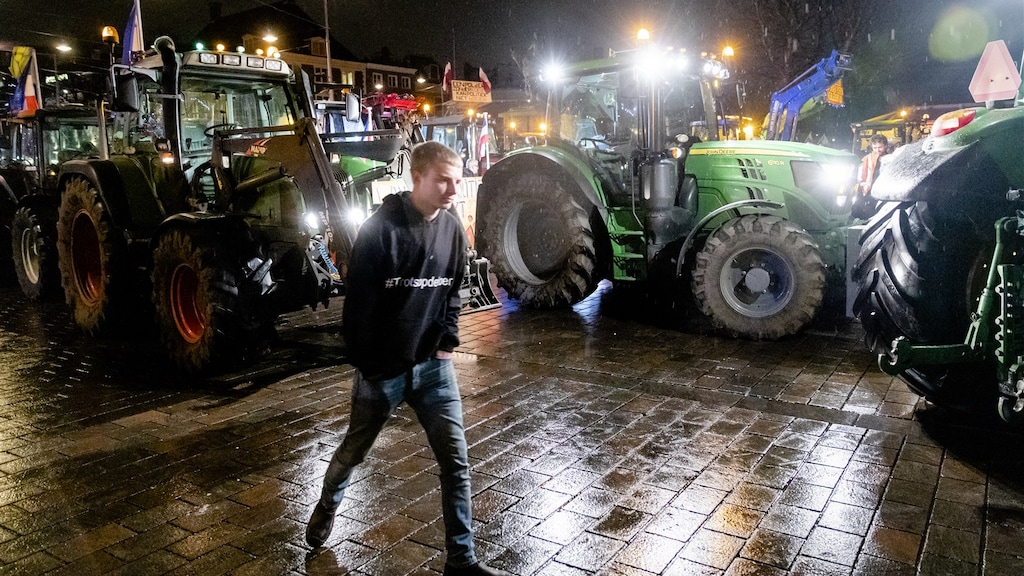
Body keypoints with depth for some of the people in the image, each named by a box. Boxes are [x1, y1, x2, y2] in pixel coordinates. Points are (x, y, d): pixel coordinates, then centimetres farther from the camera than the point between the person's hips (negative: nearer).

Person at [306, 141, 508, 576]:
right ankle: (327, 507, 51)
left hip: (433, 366, 4)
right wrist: (366, 366, -12)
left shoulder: (451, 230, 0)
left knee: (456, 460, 0)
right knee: (354, 451, 19)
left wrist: (448, 343, 4)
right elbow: (358, 305, -14)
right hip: (382, 369, -3)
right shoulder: (381, 228, -17)